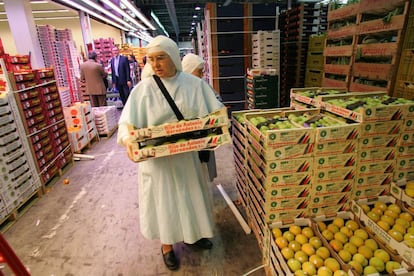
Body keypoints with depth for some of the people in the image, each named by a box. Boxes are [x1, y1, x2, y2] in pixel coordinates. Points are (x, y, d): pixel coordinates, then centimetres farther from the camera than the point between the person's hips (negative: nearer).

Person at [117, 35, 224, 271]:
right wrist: (128, 140, -31)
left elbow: (214, 113, -1)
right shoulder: (143, 89, -8)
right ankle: (167, 245, 39)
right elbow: (128, 122, -11)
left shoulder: (194, 83, -3)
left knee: (190, 194, 20)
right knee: (163, 198, 13)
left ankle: (191, 234, 48)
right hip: (157, 157, -2)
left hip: (187, 153, 3)